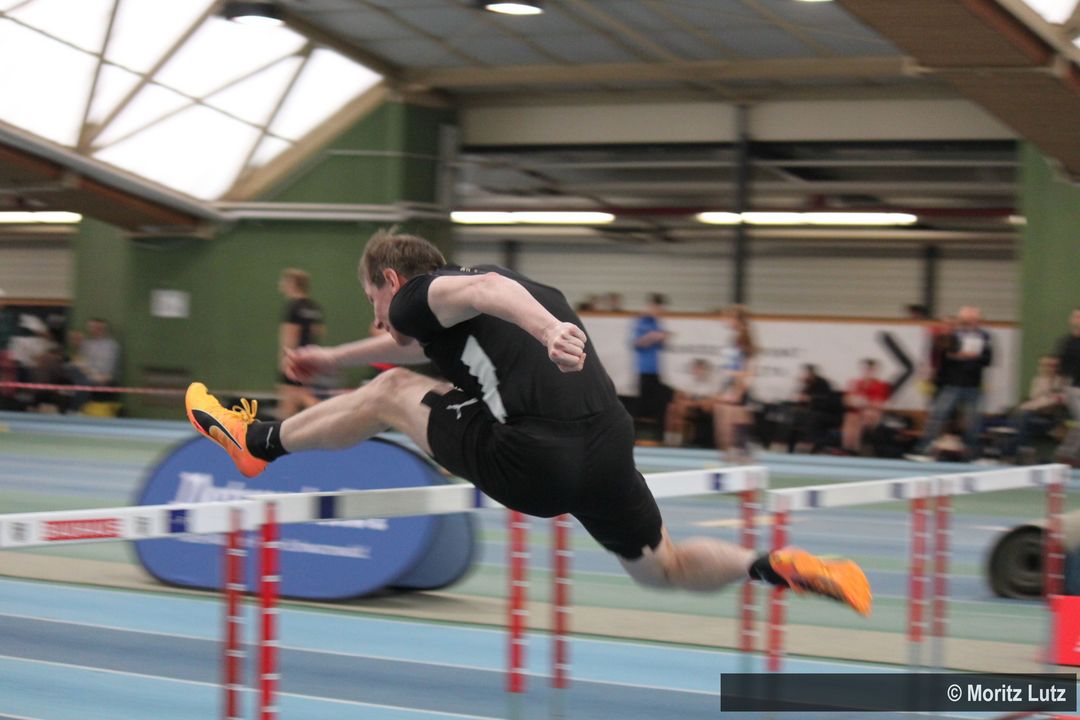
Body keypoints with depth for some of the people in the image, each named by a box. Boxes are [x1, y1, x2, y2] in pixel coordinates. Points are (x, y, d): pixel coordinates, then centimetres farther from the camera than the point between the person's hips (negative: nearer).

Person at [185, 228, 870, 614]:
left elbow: (484, 288, -18)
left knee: (393, 392, 15)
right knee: (662, 568, 26)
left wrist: (546, 329, -38)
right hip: (611, 445, 8)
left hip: (533, 463, -7)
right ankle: (779, 567, 6)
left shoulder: (420, 292, 6)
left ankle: (257, 442, 27)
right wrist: (333, 357, 65)